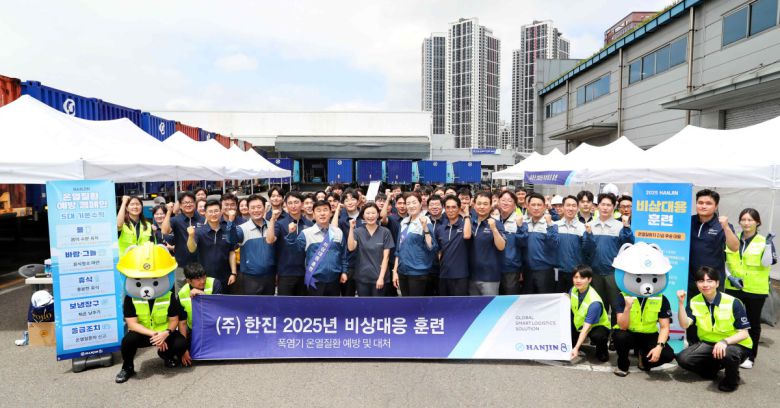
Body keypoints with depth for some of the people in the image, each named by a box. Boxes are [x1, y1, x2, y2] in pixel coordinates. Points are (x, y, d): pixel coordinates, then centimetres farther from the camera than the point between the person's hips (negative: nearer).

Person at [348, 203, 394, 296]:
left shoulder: (385, 232, -3)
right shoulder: (358, 231, 1)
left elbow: (386, 256, -5)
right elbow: (351, 248, -16)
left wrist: (381, 277, -10)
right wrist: (351, 228, -20)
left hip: (378, 276, -1)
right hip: (362, 277, 1)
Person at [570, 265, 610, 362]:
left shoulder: (594, 302, -32)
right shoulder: (574, 290, -14)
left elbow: (586, 328, -33)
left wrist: (576, 348, -37)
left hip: (597, 326, -6)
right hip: (579, 324, 6)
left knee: (597, 336, -40)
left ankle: (602, 352, -2)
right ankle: (573, 343, 7)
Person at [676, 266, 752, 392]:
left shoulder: (733, 303, -17)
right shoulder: (694, 302, -6)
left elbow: (743, 333, -16)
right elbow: (684, 324, -17)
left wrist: (724, 341, -34)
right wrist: (681, 303, -27)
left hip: (735, 344, -4)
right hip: (708, 344, 4)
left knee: (727, 354, -39)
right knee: (683, 358, -19)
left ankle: (732, 379, -3)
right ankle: (712, 369, 14)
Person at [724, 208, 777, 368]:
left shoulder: (763, 241, -4)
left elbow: (767, 263, -16)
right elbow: (723, 261, 8)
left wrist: (768, 245, -26)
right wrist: (730, 277, -5)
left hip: (755, 290, -2)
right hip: (733, 288, 3)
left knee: (753, 323, 9)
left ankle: (750, 356, 20)